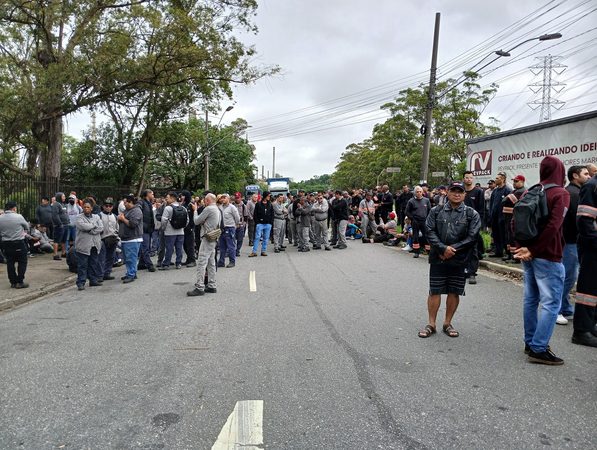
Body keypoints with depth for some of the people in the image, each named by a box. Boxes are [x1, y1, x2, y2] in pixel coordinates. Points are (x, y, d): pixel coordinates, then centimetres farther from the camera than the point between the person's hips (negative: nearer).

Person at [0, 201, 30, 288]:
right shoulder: (18, 217, -12)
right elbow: (27, 226, 4)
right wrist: (25, 232, 23)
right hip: (18, 243, -4)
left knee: (10, 263, 11)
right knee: (22, 262, 6)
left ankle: (13, 282, 15)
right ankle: (20, 282, 3)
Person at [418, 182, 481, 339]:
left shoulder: (472, 214, 1)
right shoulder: (437, 211, 4)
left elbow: (472, 237, -6)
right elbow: (429, 231, -3)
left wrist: (453, 249, -13)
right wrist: (443, 248, -15)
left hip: (459, 260, 0)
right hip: (438, 258, 0)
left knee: (454, 292, 8)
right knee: (434, 291, 3)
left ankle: (447, 323, 24)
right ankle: (431, 324, 15)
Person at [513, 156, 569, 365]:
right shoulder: (561, 193, -11)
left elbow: (516, 220, 6)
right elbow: (553, 226, -21)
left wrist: (522, 246, 0)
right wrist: (533, 249, -18)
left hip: (529, 255, 7)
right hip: (548, 256, -7)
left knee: (531, 299, 13)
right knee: (550, 303, -2)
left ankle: (530, 342, 22)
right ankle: (539, 349, -1)